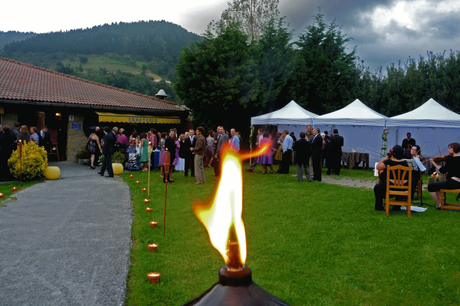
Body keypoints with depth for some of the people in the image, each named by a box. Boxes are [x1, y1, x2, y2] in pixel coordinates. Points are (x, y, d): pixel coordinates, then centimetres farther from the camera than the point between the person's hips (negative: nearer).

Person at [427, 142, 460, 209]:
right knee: (437, 184, 29)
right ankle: (441, 201, 20)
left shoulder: (451, 159, -16)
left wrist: (434, 163, -5)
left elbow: (442, 171, -13)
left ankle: (439, 205, 4)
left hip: (453, 182, -10)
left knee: (430, 186, -4)